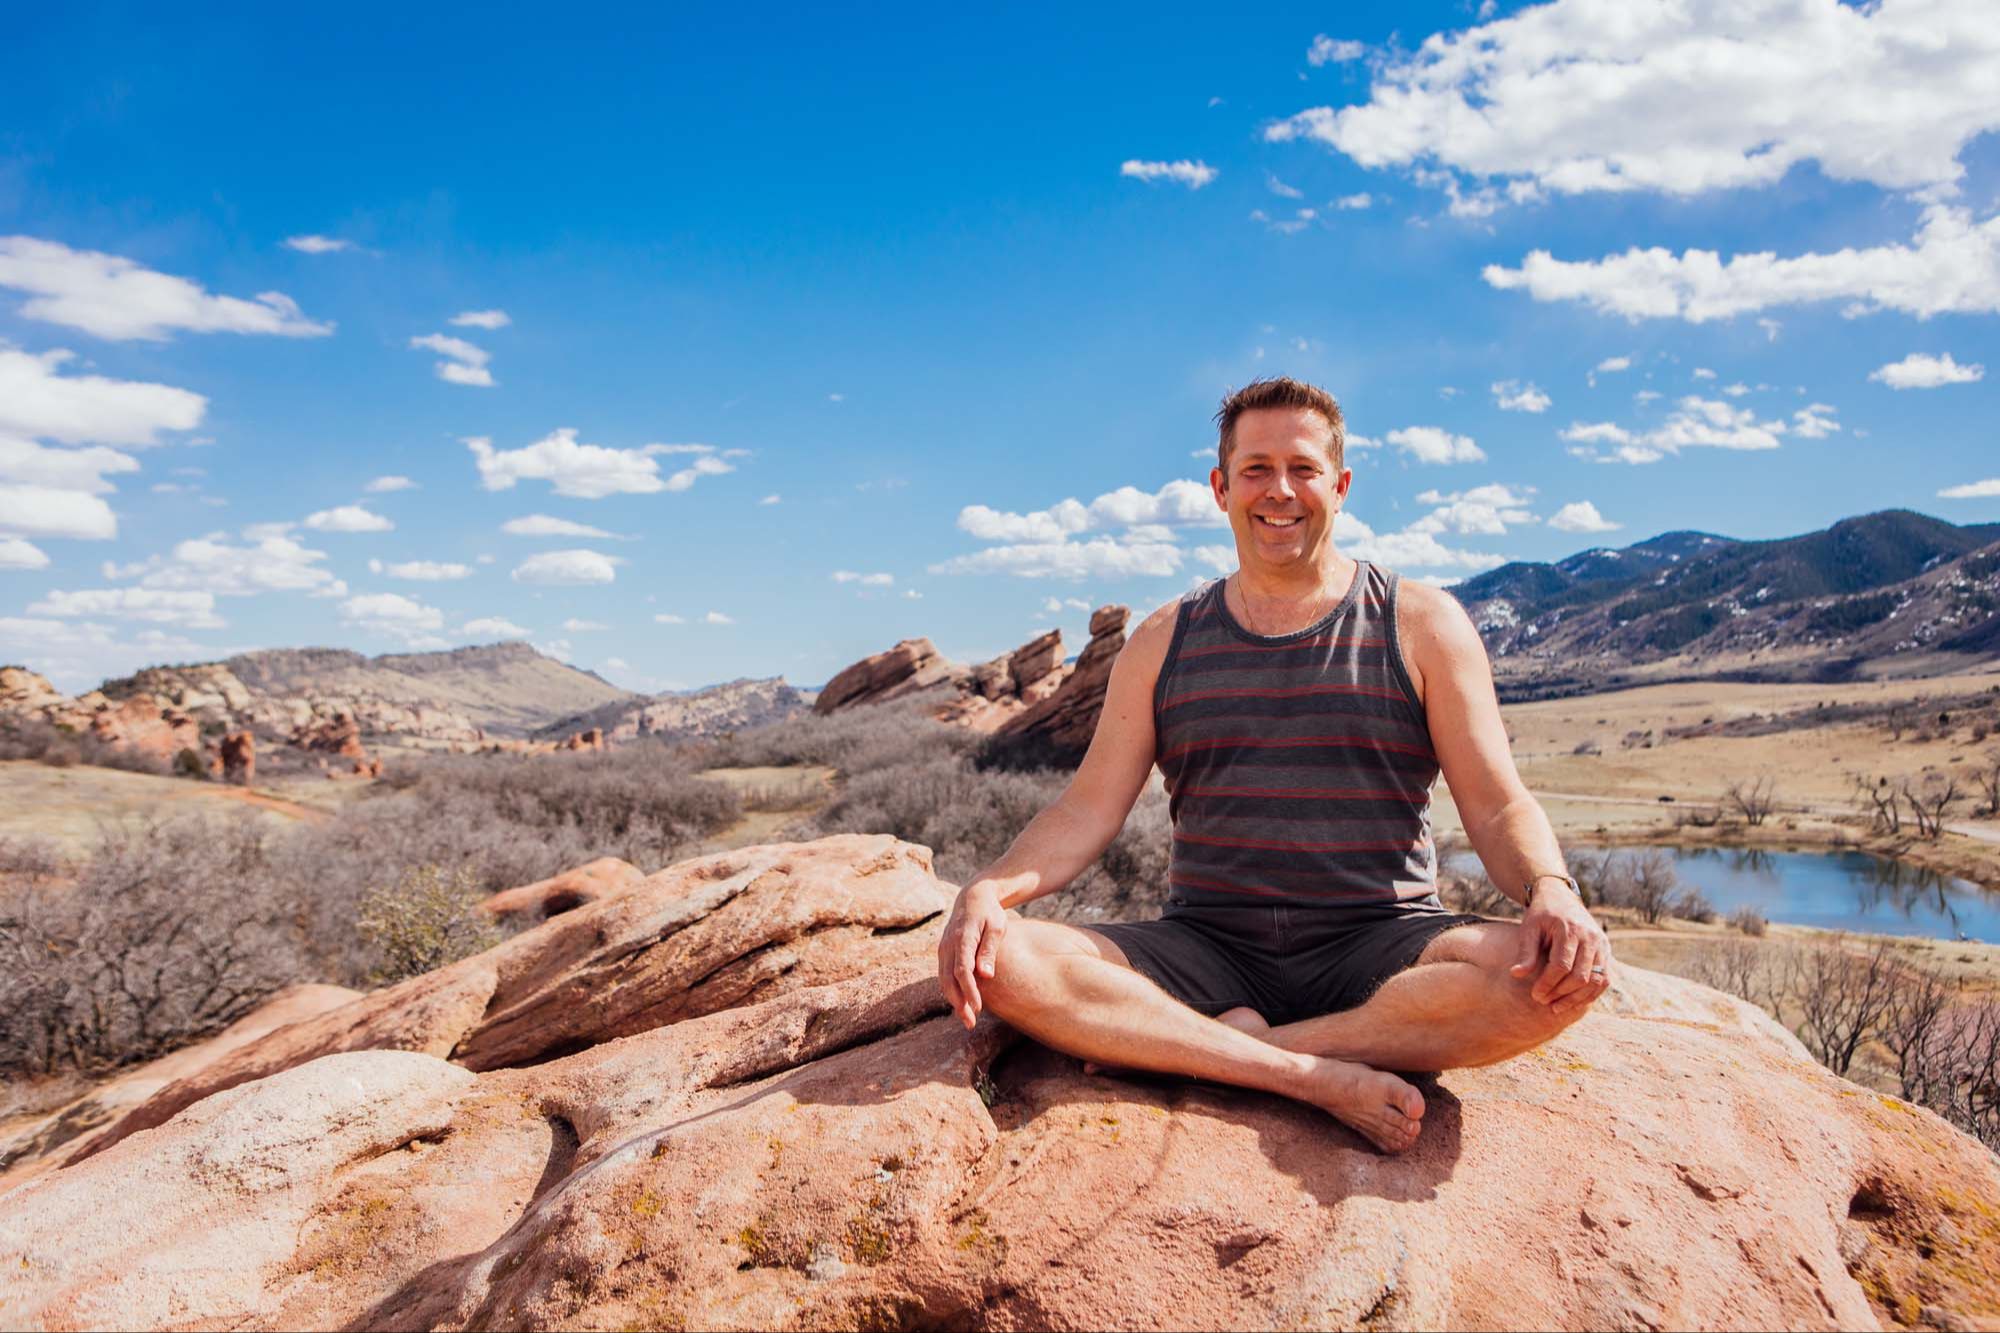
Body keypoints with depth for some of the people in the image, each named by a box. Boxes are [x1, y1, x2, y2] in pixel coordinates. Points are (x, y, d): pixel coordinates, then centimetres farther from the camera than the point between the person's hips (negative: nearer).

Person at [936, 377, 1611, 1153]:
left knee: (1568, 974, -31)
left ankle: (1207, 1050, -23)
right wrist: (991, 888, -15)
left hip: (1378, 950, 0)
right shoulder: (1163, 643, 12)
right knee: (998, 961, -23)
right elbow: (1088, 810, 5)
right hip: (1207, 950, 1)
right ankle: (1317, 1075, -24)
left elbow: (1498, 806, 2)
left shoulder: (1421, 625, 7)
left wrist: (1552, 892, -21)